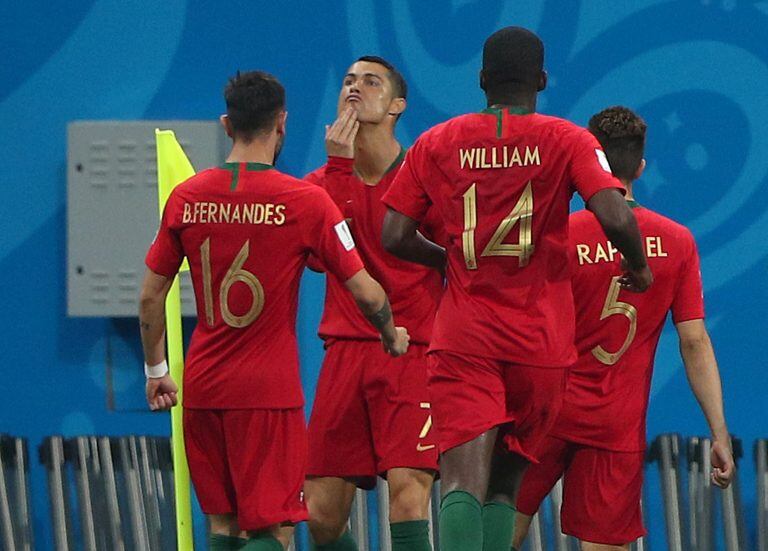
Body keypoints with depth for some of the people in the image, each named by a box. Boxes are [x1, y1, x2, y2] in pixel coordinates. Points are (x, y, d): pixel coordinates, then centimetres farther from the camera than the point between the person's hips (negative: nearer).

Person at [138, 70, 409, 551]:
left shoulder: (186, 198, 2)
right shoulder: (306, 200, -9)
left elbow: (150, 298, 8)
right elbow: (366, 293, -6)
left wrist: (156, 370, 22)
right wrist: (392, 335, 14)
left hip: (203, 385, 4)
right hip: (269, 389, -4)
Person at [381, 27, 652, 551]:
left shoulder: (436, 143, 6)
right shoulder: (567, 141, 0)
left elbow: (395, 237, 5)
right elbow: (617, 218, -14)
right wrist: (639, 265, 6)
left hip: (463, 338, 0)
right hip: (541, 341, 0)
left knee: (465, 482, -12)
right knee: (505, 483, 15)